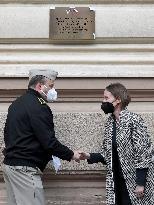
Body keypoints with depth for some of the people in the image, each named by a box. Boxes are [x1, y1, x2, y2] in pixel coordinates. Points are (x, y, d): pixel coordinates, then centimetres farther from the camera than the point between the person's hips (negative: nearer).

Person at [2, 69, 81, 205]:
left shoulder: (17, 103, 15)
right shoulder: (39, 107, -14)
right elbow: (49, 142, -18)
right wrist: (71, 155, -6)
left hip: (9, 163, 10)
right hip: (25, 168, -10)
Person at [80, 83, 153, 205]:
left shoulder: (134, 120, -13)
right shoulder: (110, 122, 8)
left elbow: (144, 153, -15)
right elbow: (109, 154, 12)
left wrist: (140, 183, -18)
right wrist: (90, 157, -3)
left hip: (135, 181, -6)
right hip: (117, 182, 6)